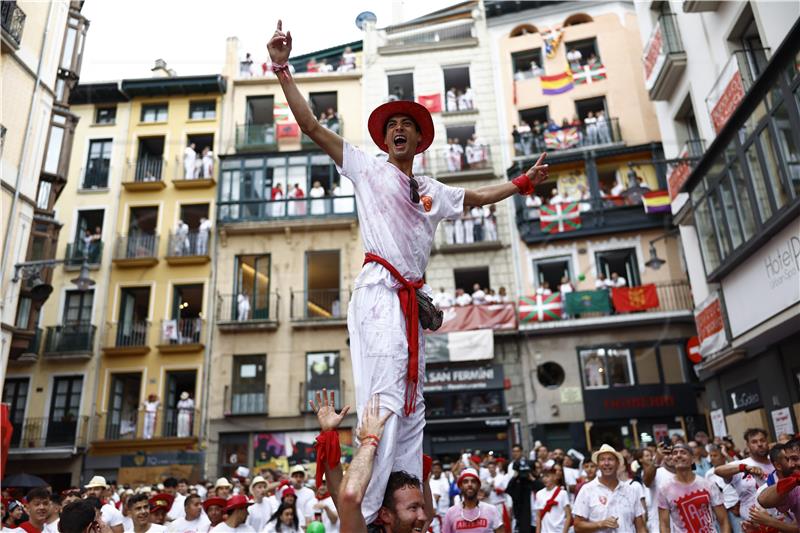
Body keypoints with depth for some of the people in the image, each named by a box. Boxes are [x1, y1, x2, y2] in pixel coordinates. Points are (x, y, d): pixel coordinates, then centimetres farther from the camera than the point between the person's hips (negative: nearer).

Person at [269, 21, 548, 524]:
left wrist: (523, 182, 37)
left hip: (412, 301, 6)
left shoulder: (432, 191, 25)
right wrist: (283, 69, 4)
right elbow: (312, 125, 7)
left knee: (412, 407, 4)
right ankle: (362, 515, -20)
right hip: (379, 293, -6)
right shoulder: (367, 168, 11)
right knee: (385, 400, -21)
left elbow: (476, 196, 40)